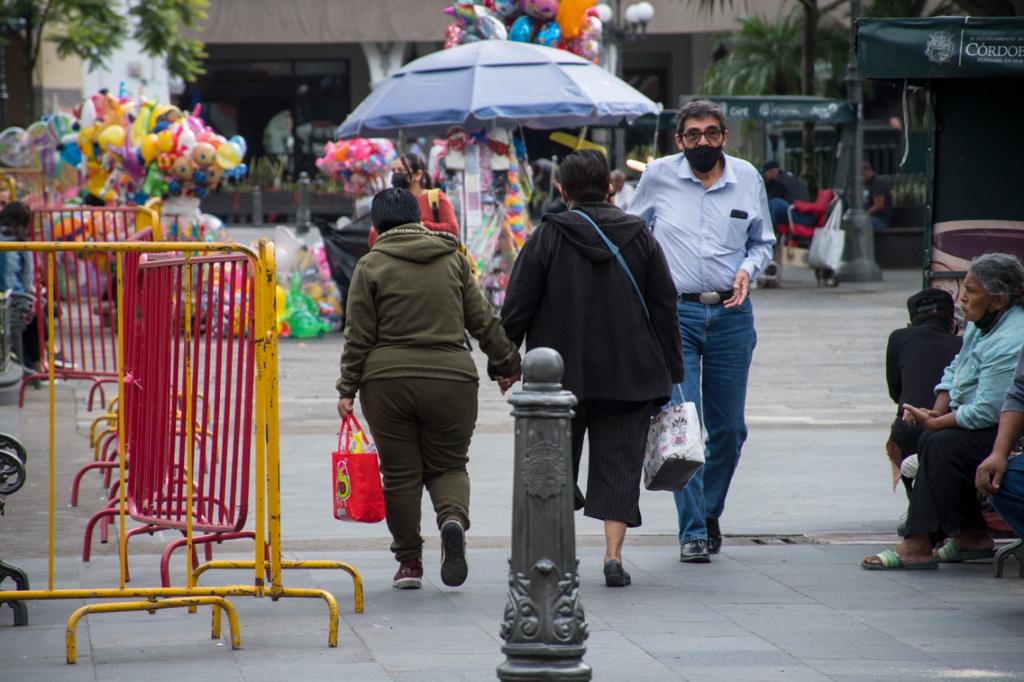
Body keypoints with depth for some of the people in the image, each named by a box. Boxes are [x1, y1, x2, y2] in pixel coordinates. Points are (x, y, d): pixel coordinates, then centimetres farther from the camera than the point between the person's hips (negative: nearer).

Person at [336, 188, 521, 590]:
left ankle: (409, 560, 9)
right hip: (451, 378, 2)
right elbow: (483, 321, 10)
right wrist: (508, 364, 21)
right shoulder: (453, 259, 7)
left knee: (400, 472, 8)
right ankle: (453, 518, -19)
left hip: (387, 382, -1)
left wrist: (348, 389, 4)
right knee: (448, 465, 12)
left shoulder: (371, 266, 0)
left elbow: (359, 337, -2)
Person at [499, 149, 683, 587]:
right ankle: (613, 555, -9)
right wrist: (670, 374, 11)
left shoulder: (548, 237, -4)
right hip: (629, 377, 1)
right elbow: (665, 308, 6)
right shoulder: (639, 237, 4)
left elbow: (518, 305, -5)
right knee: (619, 465, 2)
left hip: (561, 374, -1)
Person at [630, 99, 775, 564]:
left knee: (728, 429, 7)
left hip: (731, 315, 2)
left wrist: (748, 269, -3)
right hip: (674, 312, -2)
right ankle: (692, 531, -6)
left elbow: (763, 241, 17)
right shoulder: (658, 176, 1)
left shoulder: (748, 179, 6)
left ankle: (710, 513, 30)